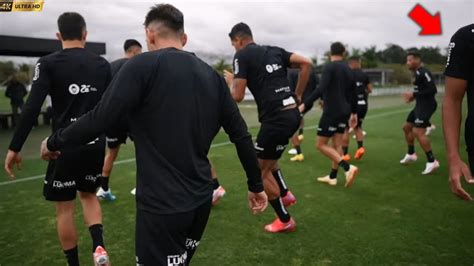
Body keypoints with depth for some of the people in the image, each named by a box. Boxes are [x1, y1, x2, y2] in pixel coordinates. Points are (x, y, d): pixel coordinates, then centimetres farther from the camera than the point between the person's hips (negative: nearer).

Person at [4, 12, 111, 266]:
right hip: (95, 143, 4)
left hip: (65, 145, -3)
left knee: (64, 208, 12)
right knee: (88, 194, 24)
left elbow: (32, 108, -13)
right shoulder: (102, 64, 3)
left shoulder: (48, 63, -6)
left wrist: (14, 148, -8)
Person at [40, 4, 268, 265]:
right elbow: (240, 134, 5)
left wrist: (54, 142, 2)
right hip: (201, 199, 6)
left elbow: (100, 119, -17)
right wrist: (256, 185, 15)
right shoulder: (212, 75, 5)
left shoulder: (142, 65, -11)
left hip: (162, 204, -6)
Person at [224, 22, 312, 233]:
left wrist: (230, 81, 14)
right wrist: (297, 95, 14)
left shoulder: (242, 55, -3)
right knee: (266, 158, 31)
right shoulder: (274, 50, 15)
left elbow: (237, 96, -8)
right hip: (292, 114, 8)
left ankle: (285, 220, 20)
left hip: (276, 119, -8)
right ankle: (285, 194, 31)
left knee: (259, 172, 10)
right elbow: (306, 63, 9)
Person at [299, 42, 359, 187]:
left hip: (331, 111, -8)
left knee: (321, 144, -1)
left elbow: (321, 89, -24)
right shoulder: (348, 70, 11)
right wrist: (354, 113, 25)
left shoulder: (329, 67, -11)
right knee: (337, 144, 13)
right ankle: (332, 177, 18)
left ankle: (348, 167, -12)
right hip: (344, 111, 8)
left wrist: (305, 104, -26)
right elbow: (353, 93, 16)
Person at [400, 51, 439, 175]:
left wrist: (414, 94, -21)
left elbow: (432, 90, -24)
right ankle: (411, 154, 32)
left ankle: (432, 161, -11)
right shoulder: (417, 72, 14)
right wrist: (413, 97, 9)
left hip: (427, 105, -11)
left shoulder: (423, 72, -17)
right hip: (421, 105, 11)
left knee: (418, 132, -18)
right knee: (407, 127, 18)